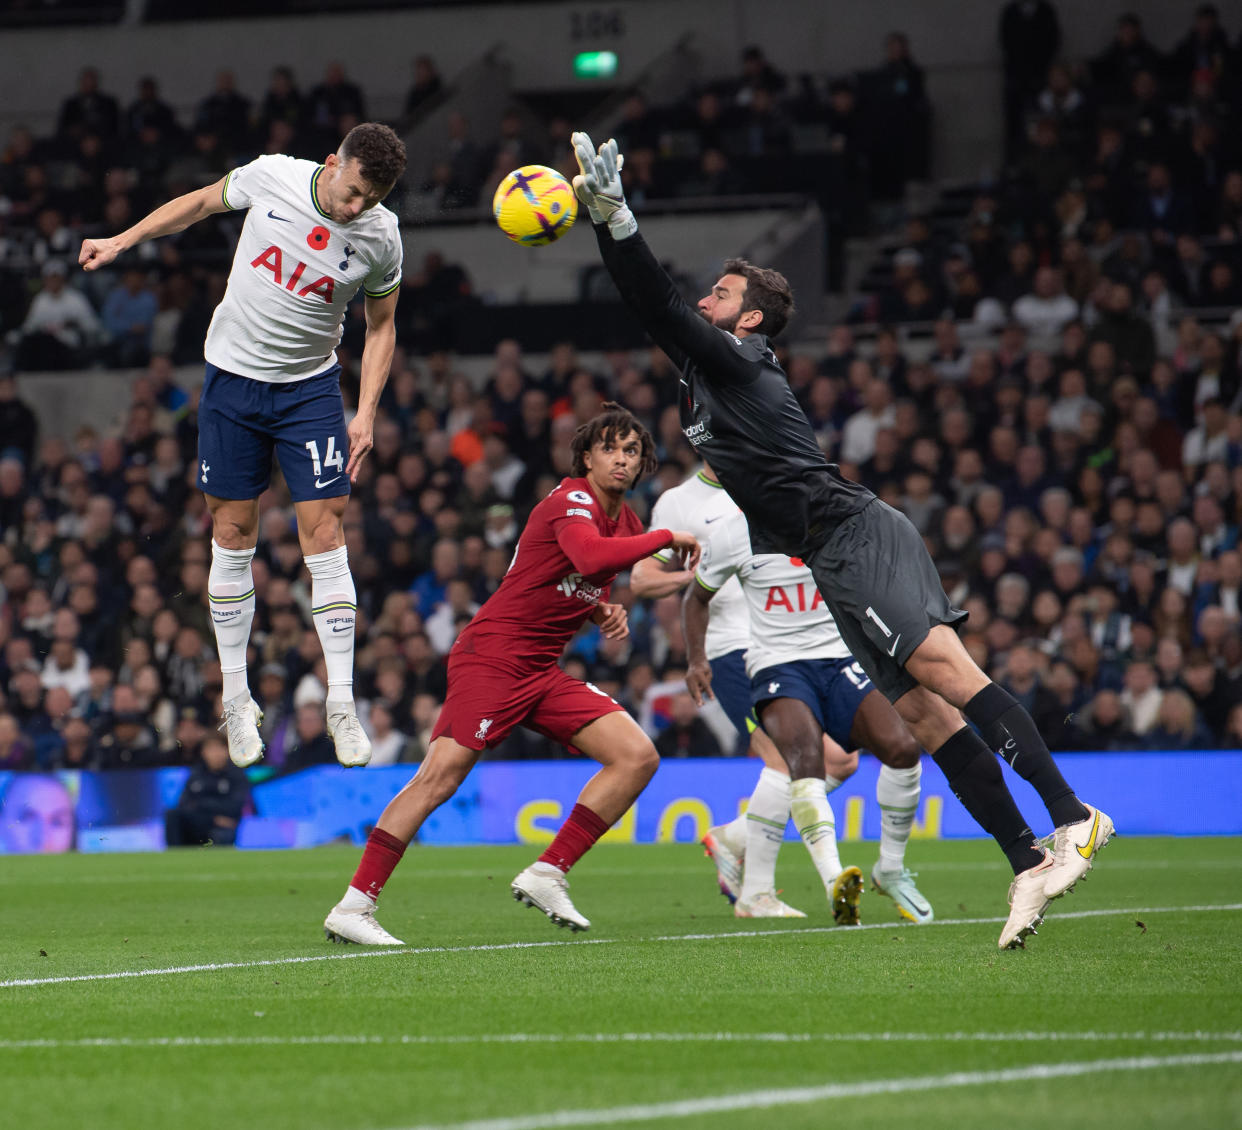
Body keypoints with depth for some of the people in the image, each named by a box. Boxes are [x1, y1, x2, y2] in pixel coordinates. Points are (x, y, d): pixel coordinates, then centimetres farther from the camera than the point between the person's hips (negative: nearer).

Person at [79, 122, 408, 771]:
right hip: (232, 374, 1)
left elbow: (381, 327, 3)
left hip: (310, 386, -1)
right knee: (233, 535, 4)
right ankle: (236, 699, 15)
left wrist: (366, 412, -4)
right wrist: (122, 241, 7)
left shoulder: (380, 237, -13)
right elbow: (203, 202, 7)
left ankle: (341, 705, -4)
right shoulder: (271, 177, -14)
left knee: (324, 535, -8)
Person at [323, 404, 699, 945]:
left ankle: (547, 875, -1)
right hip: (493, 653, -8)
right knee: (440, 777, -17)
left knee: (638, 757, -5)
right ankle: (353, 906, -13)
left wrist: (605, 612, 5)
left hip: (543, 671, 8)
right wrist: (666, 538, -24)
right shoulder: (571, 502, -13)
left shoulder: (627, 523, 14)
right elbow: (590, 557, -35)